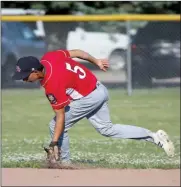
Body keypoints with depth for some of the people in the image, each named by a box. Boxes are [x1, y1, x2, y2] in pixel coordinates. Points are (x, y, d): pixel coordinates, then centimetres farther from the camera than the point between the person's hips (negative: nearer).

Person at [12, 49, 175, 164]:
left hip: (89, 97, -10)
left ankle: (64, 162, 7)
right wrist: (97, 62, 19)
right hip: (99, 89, 10)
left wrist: (54, 144, -23)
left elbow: (60, 117, -25)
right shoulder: (48, 57, -8)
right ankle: (155, 137, 17)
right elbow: (75, 53, 6)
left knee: (56, 126, -5)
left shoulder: (52, 85, -29)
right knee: (107, 129, 20)